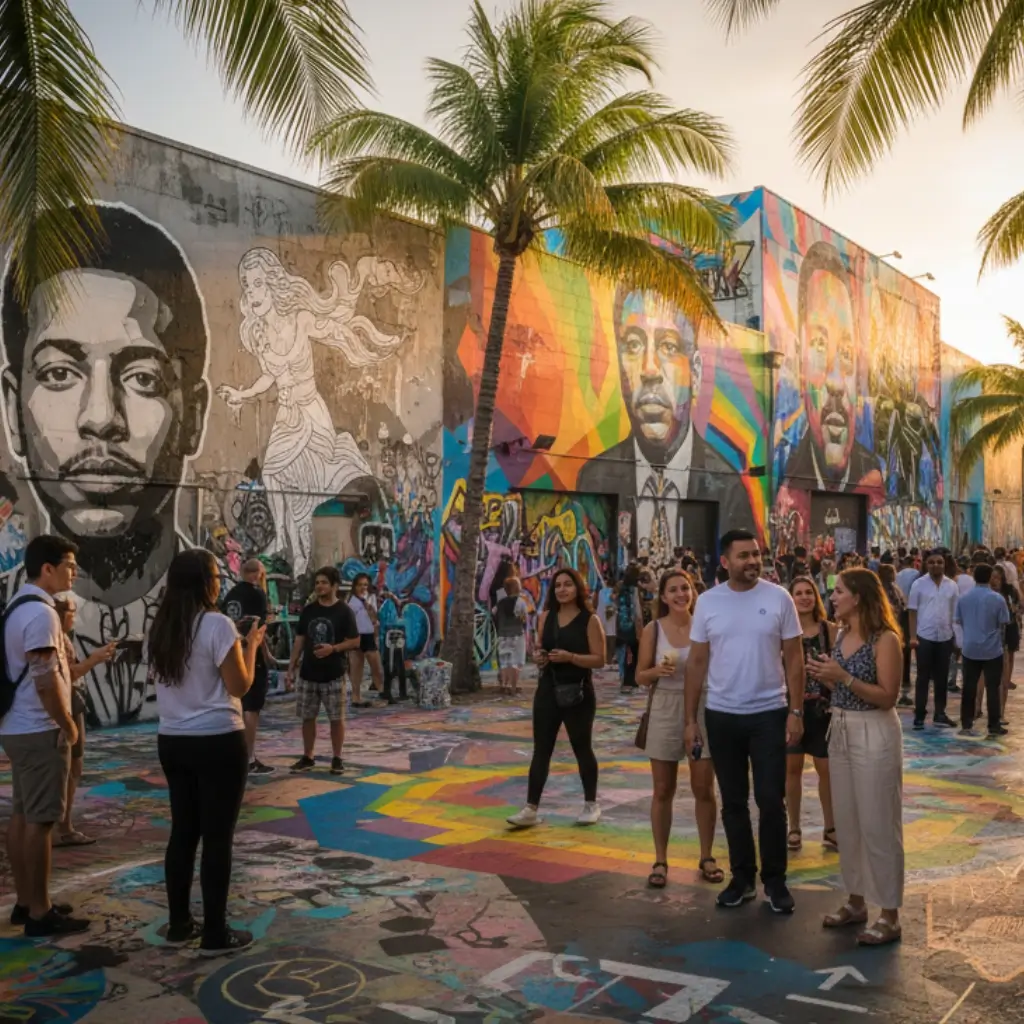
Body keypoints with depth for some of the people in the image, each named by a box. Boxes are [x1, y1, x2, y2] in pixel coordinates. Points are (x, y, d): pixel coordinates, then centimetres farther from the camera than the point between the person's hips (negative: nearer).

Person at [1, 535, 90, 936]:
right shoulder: (40, 612, -20)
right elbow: (45, 679, -24)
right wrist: (68, 725, -13)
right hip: (40, 731, -10)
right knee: (40, 820, -4)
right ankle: (39, 912, 2)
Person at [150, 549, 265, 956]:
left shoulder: (162, 626, 5)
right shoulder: (217, 624, -16)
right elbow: (239, 686, -12)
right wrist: (251, 645, 1)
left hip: (172, 741, 7)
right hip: (218, 742, -7)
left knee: (183, 832, 16)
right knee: (217, 836, 1)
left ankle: (179, 924, 24)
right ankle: (215, 934, 8)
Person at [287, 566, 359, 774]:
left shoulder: (343, 611, -6)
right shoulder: (308, 610, 7)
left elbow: (355, 641, -6)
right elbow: (300, 640, 11)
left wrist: (333, 648, -21)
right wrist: (292, 667, 6)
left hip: (334, 675, -4)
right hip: (308, 673, 4)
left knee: (336, 718, 2)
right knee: (307, 717, 9)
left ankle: (337, 759, 13)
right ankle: (307, 758, 20)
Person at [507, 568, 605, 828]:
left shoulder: (590, 620, -8)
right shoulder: (546, 617, 7)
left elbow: (599, 659, -12)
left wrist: (570, 657, -24)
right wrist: (540, 657, -4)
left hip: (578, 692, -4)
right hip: (548, 690, 4)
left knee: (582, 749, 9)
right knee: (541, 750, 2)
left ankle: (591, 805, 25)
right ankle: (531, 809, 3)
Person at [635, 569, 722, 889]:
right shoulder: (653, 630, -3)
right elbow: (641, 676, 1)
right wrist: (658, 670, -19)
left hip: (702, 709, 0)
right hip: (665, 711, 0)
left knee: (704, 789, 6)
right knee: (663, 790, 7)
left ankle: (707, 857, 21)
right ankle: (660, 860, 17)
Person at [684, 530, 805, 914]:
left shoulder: (779, 598, -5)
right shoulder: (708, 602, -1)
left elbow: (794, 659, -2)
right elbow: (696, 663, 3)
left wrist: (796, 712, -8)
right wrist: (690, 719, 1)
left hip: (769, 714, -2)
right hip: (721, 716, 2)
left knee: (771, 800, 2)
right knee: (733, 802, 11)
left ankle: (774, 879, 17)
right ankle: (742, 877, 24)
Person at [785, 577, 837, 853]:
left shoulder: (829, 629, -2)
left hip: (822, 707, 0)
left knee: (826, 768, 5)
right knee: (792, 767, 8)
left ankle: (830, 828, 21)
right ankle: (794, 828, 20)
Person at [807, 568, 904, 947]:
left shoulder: (885, 639, -15)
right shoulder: (842, 635, 8)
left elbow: (887, 697, -18)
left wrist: (843, 676, -25)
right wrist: (824, 677, -2)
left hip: (874, 734, -8)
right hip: (841, 731, 8)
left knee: (878, 824, 0)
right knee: (847, 823, 14)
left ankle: (889, 917, 10)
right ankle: (856, 901, 28)